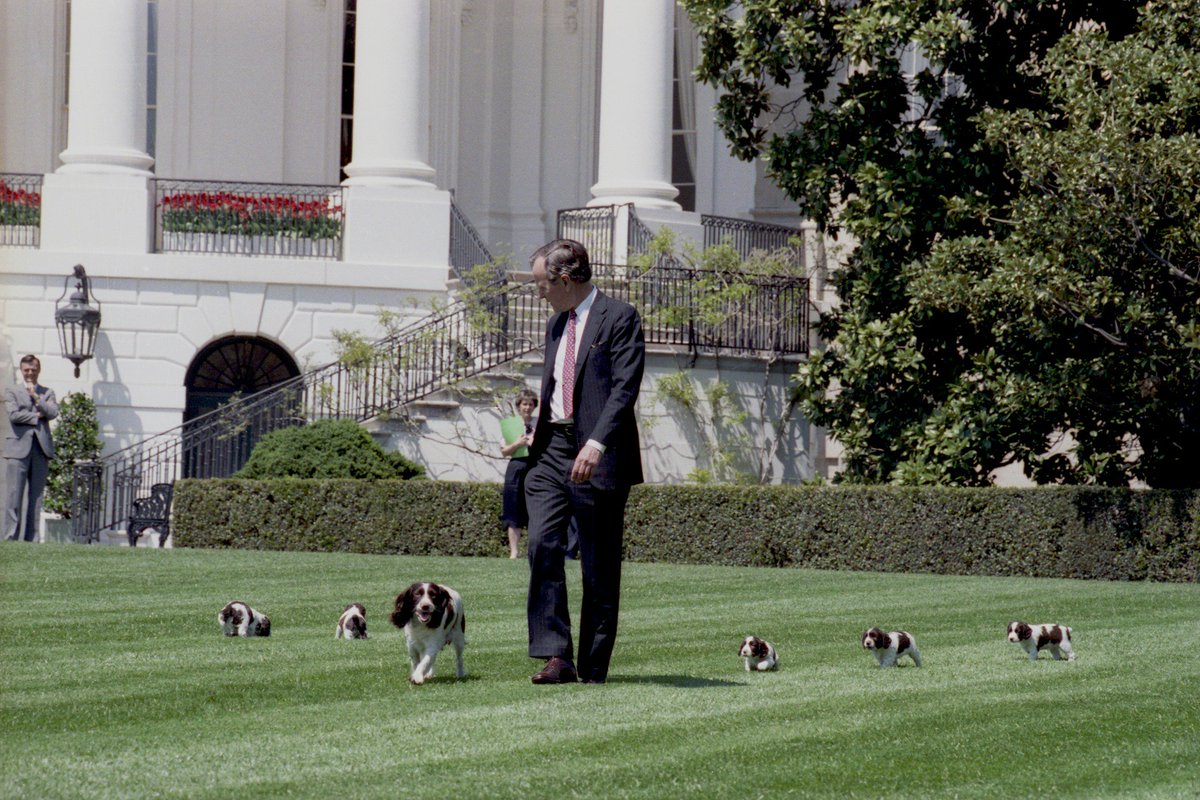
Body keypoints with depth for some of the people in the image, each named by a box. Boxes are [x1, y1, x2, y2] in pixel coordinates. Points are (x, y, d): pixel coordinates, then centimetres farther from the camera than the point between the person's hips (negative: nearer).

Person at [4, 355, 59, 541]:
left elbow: (53, 413, -1)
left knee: (37, 494, 1)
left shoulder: (47, 393, 17)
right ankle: (10, 536, -9)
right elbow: (14, 414, -5)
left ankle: (32, 538, 2)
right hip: (18, 447, -3)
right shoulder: (12, 391, 10)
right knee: (14, 493, -8)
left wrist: (36, 397, -7)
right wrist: (36, 416, -4)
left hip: (41, 447, 3)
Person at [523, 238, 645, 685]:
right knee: (543, 545, -11)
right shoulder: (556, 324, 19)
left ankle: (592, 668, 5)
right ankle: (557, 657, -12)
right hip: (552, 448, 7)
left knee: (599, 565, -1)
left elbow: (625, 388, -16)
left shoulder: (619, 318, -6)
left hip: (597, 456, -7)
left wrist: (597, 443, -27)